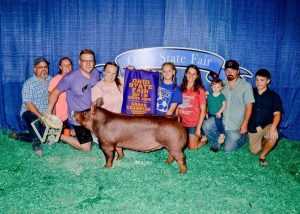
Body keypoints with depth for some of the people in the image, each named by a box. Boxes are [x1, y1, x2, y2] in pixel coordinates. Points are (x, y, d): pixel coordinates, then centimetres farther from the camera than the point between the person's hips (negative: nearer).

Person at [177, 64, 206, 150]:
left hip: (194, 124, -4)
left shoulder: (199, 90, -11)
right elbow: (177, 106, 5)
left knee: (192, 147, 4)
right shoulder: (180, 88, 0)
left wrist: (198, 128, -12)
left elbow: (203, 110, -10)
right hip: (182, 123, 4)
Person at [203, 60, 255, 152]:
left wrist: (244, 124, -14)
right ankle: (216, 143, 5)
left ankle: (243, 137, 29)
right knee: (206, 125, -24)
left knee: (228, 149, -2)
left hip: (236, 125, -3)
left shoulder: (246, 85, -8)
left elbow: (249, 106, -9)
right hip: (221, 119, 4)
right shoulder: (222, 84, 5)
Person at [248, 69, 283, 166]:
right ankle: (262, 140, 35)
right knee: (254, 151, 1)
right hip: (253, 127, 3)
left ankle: (263, 156, -8)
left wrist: (273, 128, -31)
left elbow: (277, 114, -14)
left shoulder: (274, 96, -5)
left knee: (273, 136, -35)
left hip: (267, 125, -2)